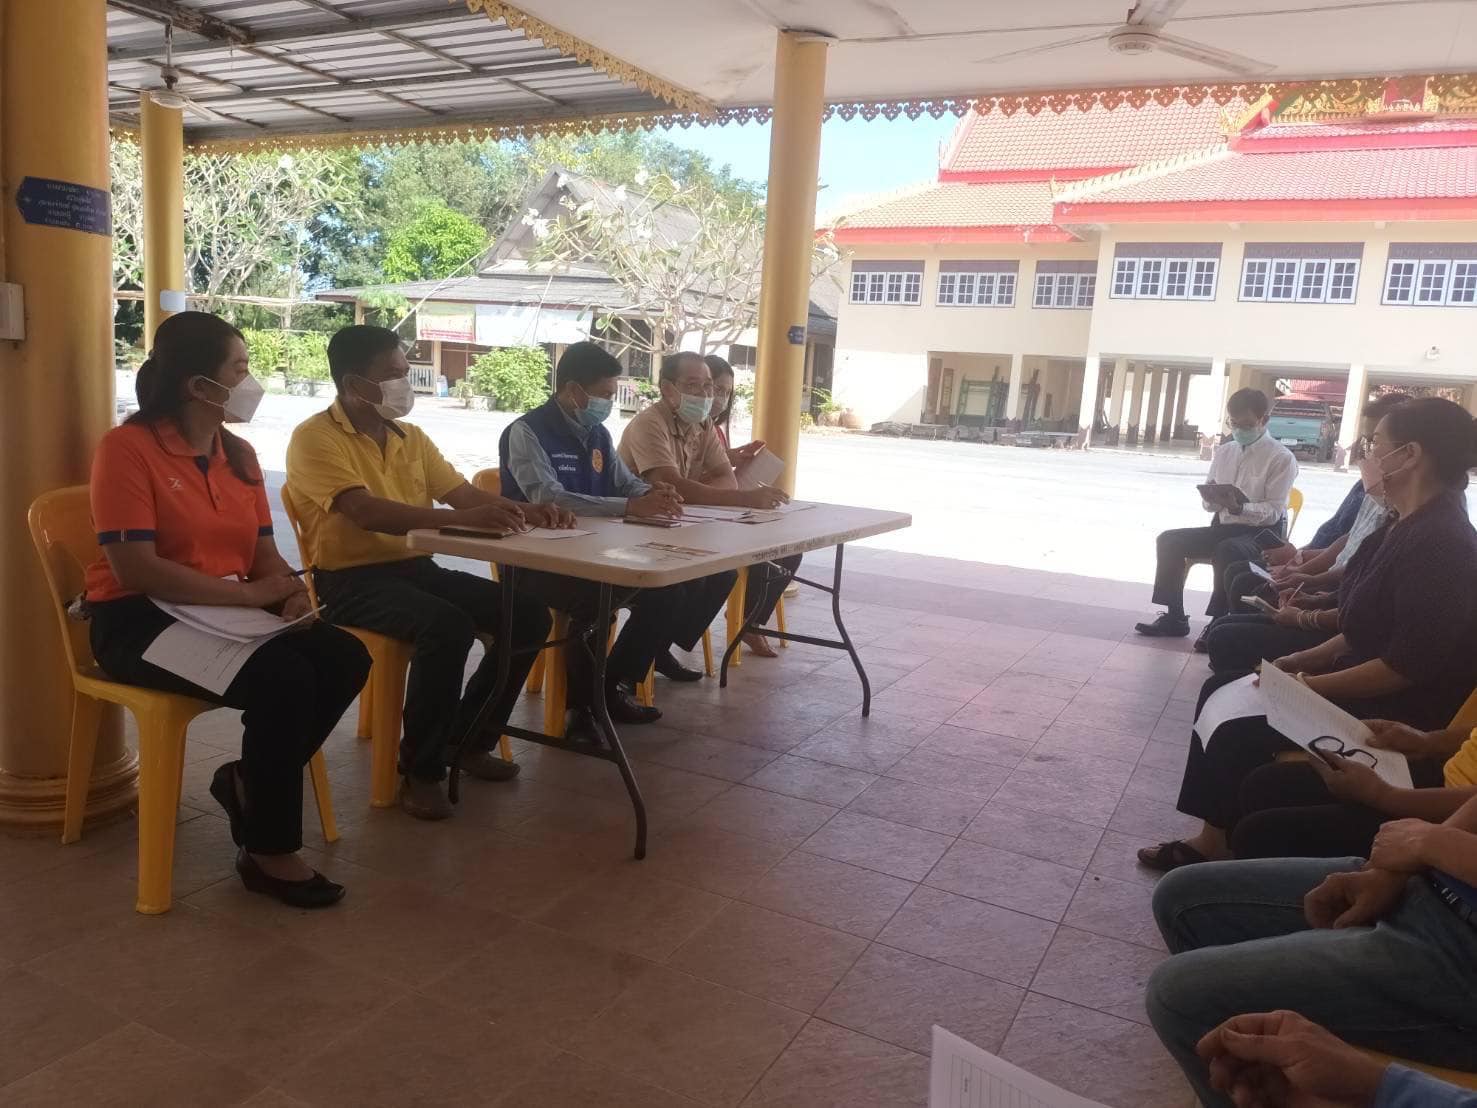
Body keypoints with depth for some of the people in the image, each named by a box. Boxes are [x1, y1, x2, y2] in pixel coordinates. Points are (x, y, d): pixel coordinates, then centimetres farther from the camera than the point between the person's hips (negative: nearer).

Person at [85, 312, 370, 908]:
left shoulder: (238, 453, 11)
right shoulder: (127, 447, -11)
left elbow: (263, 550, 11)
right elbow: (135, 569, -20)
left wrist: (291, 589, -12)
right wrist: (249, 592, -22)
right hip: (140, 620, -7)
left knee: (346, 658, -16)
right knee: (283, 678, -30)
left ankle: (249, 780, 4)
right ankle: (269, 853, -13)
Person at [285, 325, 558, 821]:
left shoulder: (411, 437, 13)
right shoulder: (315, 438, -10)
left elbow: (464, 492, 12)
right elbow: (366, 512, -25)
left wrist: (528, 512, -8)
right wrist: (463, 518, -36)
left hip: (415, 567, 7)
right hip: (351, 580, -7)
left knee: (529, 615, -6)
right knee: (448, 626, -34)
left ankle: (470, 739, 10)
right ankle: (421, 770, -15)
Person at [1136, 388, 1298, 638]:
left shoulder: (1281, 458, -6)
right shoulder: (1224, 451, 12)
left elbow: (1274, 511, -14)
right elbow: (1208, 503, 11)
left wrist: (1239, 508, -31)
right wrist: (1213, 498, -14)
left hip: (1260, 534, -6)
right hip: (1222, 528, 7)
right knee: (1169, 541, -11)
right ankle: (1174, 618, -6)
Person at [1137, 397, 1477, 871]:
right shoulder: (1408, 529, 9)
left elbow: (1409, 664, -26)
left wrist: (1314, 685, -20)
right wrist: (1306, 660, 4)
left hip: (1394, 714, -10)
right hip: (1363, 685, 10)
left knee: (1241, 731, -19)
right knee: (1222, 691, 3)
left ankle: (1222, 844, 3)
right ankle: (1214, 835, 4)